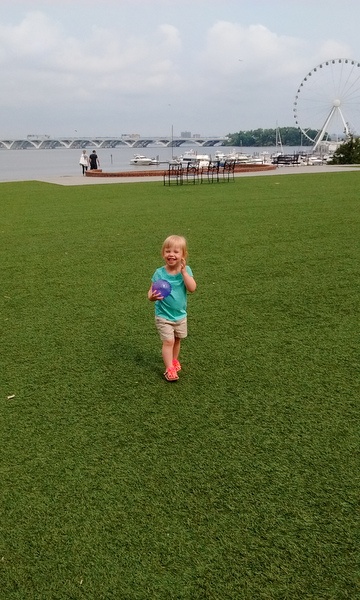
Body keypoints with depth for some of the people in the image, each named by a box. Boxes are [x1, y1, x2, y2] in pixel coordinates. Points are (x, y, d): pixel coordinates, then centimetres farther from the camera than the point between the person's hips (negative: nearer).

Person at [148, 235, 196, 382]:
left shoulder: (186, 270, -10)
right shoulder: (159, 273, -14)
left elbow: (192, 288, -24)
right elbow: (151, 292, -11)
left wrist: (183, 271, -29)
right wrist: (152, 296, -34)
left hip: (181, 315, 3)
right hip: (163, 315, -3)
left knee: (177, 340, 18)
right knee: (168, 341, -7)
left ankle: (174, 360, 41)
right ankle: (169, 369, 3)